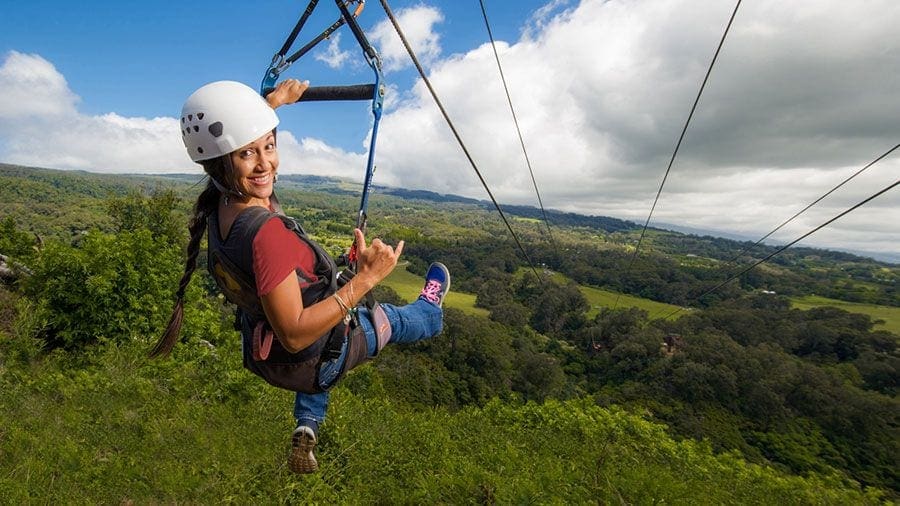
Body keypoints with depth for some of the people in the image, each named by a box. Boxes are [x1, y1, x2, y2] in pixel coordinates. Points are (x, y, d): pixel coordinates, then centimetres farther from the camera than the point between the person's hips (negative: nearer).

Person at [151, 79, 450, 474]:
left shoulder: (218, 204, -13)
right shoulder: (267, 232, -39)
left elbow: (230, 131, 10)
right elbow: (294, 335, -35)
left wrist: (274, 101, 20)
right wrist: (365, 278, -40)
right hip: (309, 361, -6)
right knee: (392, 319, 23)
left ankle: (306, 427, 37)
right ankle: (430, 313, 57)